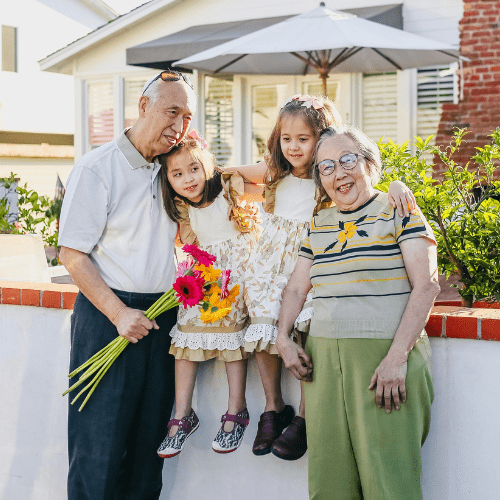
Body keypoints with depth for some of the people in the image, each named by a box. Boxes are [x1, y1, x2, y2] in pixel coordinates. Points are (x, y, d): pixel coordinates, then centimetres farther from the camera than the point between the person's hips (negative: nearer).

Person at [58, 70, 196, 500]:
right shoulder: (97, 169, -8)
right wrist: (119, 314, -17)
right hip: (108, 314, -6)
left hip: (162, 316, 6)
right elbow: (72, 254, -10)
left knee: (150, 433, 11)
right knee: (100, 437, -3)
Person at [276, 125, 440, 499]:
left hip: (386, 355, -5)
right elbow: (297, 288, 22)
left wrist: (397, 357, -16)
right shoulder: (319, 224, 19)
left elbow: (426, 284, -7)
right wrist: (284, 339, 4)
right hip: (323, 358, 5)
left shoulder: (398, 210, 2)